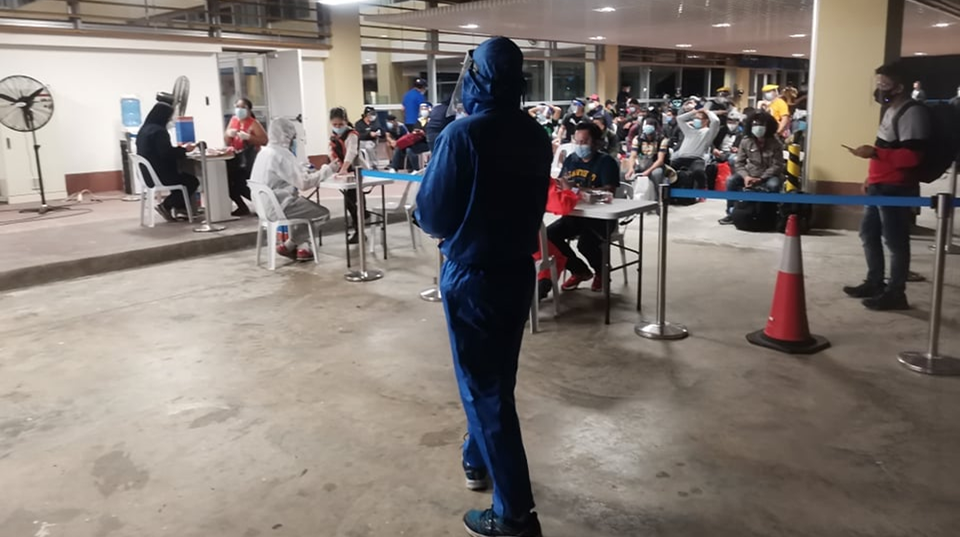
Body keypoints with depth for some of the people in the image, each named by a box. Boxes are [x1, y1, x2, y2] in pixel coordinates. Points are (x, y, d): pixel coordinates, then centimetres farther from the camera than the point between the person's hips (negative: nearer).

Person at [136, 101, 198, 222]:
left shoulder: (144, 129, 12)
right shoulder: (159, 131, -18)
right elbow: (167, 153, -24)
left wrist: (178, 148, 14)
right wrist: (184, 149, -11)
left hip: (149, 175, 10)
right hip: (160, 175, -10)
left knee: (185, 176, 26)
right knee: (192, 181, 6)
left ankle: (179, 208, 20)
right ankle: (165, 206, 4)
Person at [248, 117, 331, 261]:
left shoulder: (264, 152, 8)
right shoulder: (282, 154, -20)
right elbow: (304, 182, -24)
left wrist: (307, 171, 5)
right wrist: (326, 170, -13)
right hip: (279, 207, -9)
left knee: (307, 205, 27)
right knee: (322, 213, 6)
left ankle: (302, 246, 18)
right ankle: (288, 246, 12)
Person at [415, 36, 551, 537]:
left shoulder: (462, 133, -17)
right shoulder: (535, 135, 2)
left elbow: (431, 211, -12)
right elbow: (534, 202, 10)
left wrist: (445, 229, 9)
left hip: (472, 273, -6)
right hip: (518, 268, 7)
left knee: (483, 386, 2)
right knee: (496, 375, 21)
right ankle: (477, 460, 40)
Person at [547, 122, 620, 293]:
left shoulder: (606, 162, -7)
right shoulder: (571, 160, 11)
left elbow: (609, 191, -20)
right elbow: (560, 185, 11)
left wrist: (576, 189, -29)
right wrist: (560, 186, -17)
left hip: (600, 216, -6)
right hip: (574, 214, 6)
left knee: (585, 244, -32)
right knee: (550, 234, -17)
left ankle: (601, 272, 5)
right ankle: (580, 270, 6)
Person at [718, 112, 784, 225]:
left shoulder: (776, 143, -12)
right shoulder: (746, 141, -5)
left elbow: (777, 165, -14)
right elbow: (739, 163, -4)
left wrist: (761, 179, -25)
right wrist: (745, 176, -24)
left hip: (769, 176, -3)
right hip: (751, 174, 3)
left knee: (773, 185, -38)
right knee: (731, 180, -22)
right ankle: (732, 212, -10)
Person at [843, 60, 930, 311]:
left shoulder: (912, 113, -16)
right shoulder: (891, 109, 16)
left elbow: (911, 156, -24)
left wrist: (874, 153, -26)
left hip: (896, 189, -11)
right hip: (879, 186, 11)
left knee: (895, 240, -3)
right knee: (868, 234, 16)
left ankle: (895, 293, 6)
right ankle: (874, 283, 28)